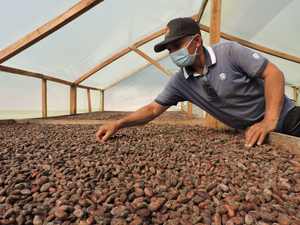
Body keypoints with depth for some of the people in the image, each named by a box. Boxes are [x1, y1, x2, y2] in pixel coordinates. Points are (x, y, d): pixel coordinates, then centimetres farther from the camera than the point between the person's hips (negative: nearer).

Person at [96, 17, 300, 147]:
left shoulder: (229, 51, -18)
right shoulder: (179, 82, -7)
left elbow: (274, 74, -18)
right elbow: (153, 109, -6)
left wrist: (270, 120, -30)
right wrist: (118, 124, -17)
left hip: (284, 117, -2)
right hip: (250, 132, 3)